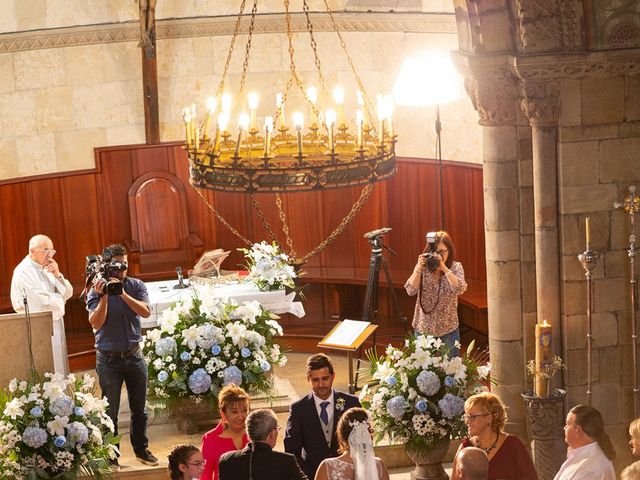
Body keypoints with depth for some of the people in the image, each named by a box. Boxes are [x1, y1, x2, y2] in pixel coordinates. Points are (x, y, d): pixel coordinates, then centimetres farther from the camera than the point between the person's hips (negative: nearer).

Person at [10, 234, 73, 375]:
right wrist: (59, 299, 0)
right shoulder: (24, 272, -14)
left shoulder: (46, 269, 12)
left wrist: (57, 275, -8)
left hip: (56, 328, 9)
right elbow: (44, 301, -21)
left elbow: (68, 293, 9)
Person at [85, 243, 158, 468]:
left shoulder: (136, 286, 1)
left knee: (139, 408, 13)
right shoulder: (96, 290, -6)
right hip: (109, 358, -3)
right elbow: (96, 323, -16)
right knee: (110, 410, 1)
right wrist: (104, 297, -26)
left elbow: (146, 312, -14)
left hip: (134, 355, 3)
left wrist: (123, 294, -24)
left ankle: (141, 449, 28)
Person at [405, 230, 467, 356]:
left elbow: (459, 289, -25)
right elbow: (410, 291, -14)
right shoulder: (422, 266, -4)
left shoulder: (456, 267, -7)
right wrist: (419, 269, -25)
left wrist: (444, 268, -31)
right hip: (423, 328, 1)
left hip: (448, 328, -1)